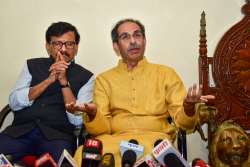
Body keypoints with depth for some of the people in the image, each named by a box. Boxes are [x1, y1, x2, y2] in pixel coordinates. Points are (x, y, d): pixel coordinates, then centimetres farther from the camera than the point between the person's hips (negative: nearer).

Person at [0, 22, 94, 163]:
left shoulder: (86, 77, 7)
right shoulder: (32, 66, 14)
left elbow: (77, 120, -3)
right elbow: (14, 103, 1)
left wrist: (64, 81, -10)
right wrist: (49, 80, -7)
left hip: (57, 135, -1)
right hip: (21, 131, 2)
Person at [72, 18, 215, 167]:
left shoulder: (167, 74, 14)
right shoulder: (104, 79, 15)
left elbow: (184, 123, 8)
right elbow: (102, 128, 6)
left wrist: (188, 107, -15)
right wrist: (93, 114, -17)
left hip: (155, 140, 0)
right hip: (115, 139, 1)